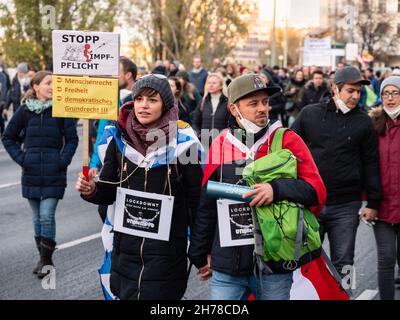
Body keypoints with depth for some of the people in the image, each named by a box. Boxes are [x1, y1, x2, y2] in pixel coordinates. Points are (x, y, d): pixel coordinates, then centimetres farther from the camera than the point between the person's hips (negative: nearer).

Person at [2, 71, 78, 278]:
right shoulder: (25, 111, 3)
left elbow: (72, 139, 3)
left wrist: (63, 160, -8)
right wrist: (20, 158, 1)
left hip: (54, 174, -3)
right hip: (31, 173, 3)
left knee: (47, 216, -9)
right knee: (37, 218, 10)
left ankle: (46, 260, 2)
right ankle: (43, 258, 21)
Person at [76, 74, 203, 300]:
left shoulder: (183, 142, -7)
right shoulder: (119, 139, 3)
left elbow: (196, 197, -5)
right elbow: (108, 192, 9)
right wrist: (92, 190, -13)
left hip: (167, 250, -3)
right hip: (126, 246, 3)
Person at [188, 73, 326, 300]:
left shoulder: (288, 141, -2)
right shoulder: (220, 144, 4)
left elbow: (318, 191, -7)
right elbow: (206, 205, 12)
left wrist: (277, 189, -24)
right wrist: (201, 255, 15)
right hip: (227, 266, 2)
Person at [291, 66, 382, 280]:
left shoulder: (363, 122, 3)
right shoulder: (309, 114, 3)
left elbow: (371, 164, 6)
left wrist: (373, 202, 3)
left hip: (346, 206, 0)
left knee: (342, 264, 6)